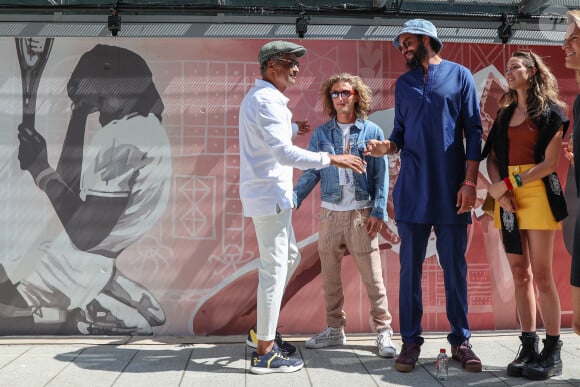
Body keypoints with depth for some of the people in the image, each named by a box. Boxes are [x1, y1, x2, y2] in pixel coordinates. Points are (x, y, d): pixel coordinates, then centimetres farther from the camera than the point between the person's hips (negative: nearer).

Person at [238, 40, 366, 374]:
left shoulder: (260, 97, 17)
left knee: (290, 257, 20)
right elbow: (284, 152, -26)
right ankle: (265, 353, 2)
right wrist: (332, 159, -25)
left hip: (271, 194, 11)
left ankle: (266, 328, 28)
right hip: (269, 195, -11)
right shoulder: (266, 100, -16)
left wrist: (291, 126, 20)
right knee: (274, 269, -6)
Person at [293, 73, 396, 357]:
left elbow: (381, 176, 0)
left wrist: (378, 212, -8)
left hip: (361, 214, -3)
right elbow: (310, 173, 6)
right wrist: (293, 199, -8)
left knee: (372, 276, 0)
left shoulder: (372, 132, 2)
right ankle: (335, 330, 23)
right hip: (330, 213, 3)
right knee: (329, 275, 10)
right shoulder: (321, 134, 8)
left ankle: (384, 331, 11)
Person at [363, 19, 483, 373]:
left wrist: (470, 181, -8)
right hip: (412, 189, 3)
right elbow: (400, 134, 13)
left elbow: (474, 132, 1)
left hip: (451, 190, -2)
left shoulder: (460, 75, 4)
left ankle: (461, 340, 15)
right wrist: (386, 146, -11)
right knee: (410, 266, 4)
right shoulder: (403, 83, 13)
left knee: (455, 266, 4)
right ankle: (411, 341, 12)